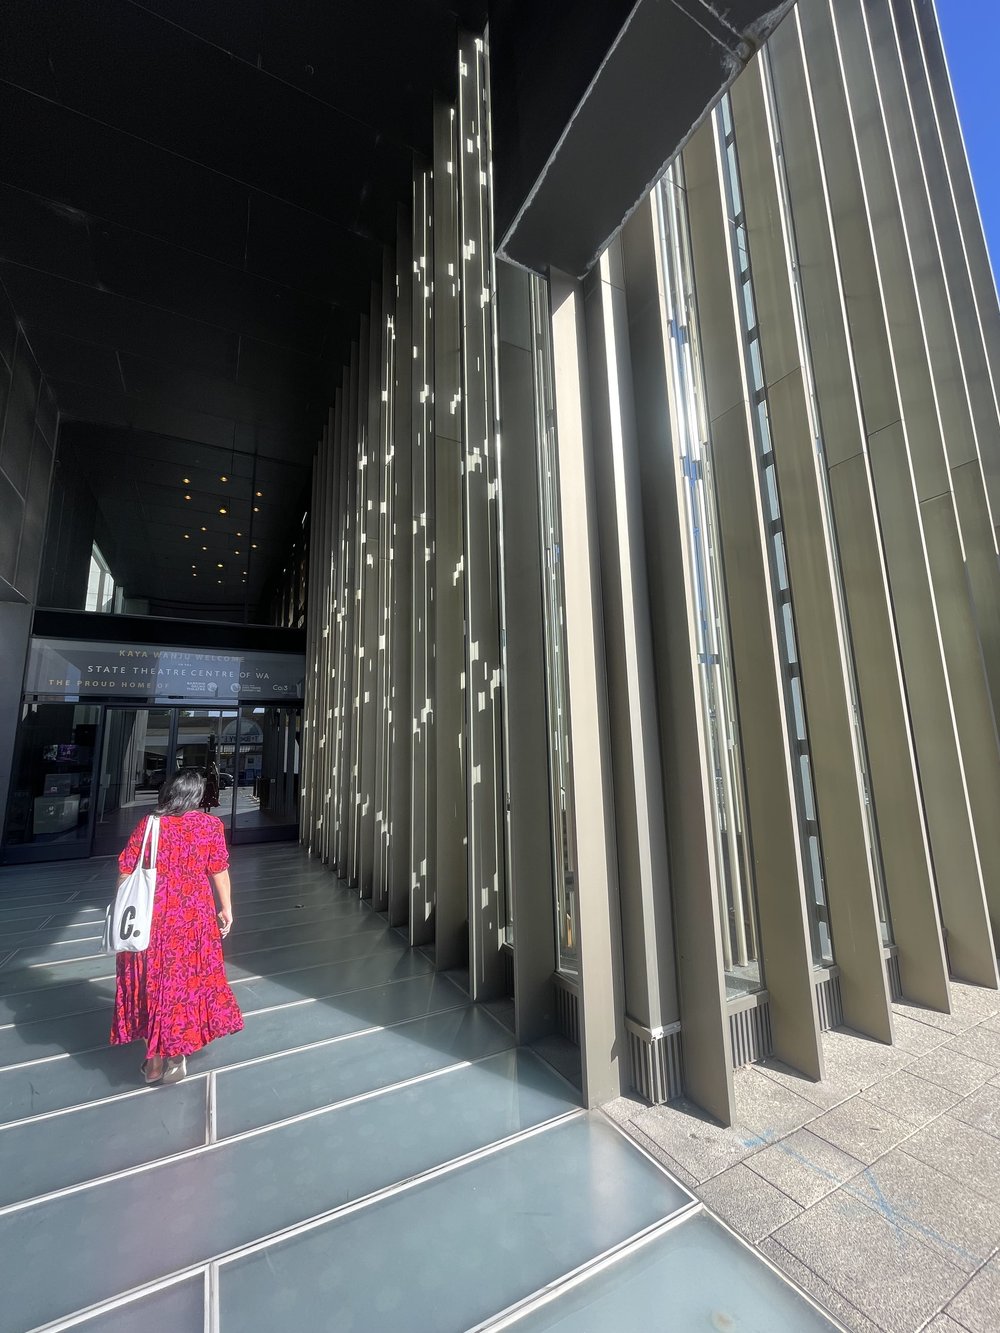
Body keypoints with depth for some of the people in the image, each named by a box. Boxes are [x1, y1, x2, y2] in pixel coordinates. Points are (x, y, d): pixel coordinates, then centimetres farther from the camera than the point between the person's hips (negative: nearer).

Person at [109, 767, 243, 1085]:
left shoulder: (149, 824, -5)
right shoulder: (211, 825, -9)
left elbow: (126, 870, -3)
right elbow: (219, 871, -5)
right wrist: (226, 908, 6)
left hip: (152, 916, 2)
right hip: (193, 918, -1)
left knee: (152, 981, 17)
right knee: (187, 979, 14)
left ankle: (153, 1060, 29)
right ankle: (175, 1059, 27)